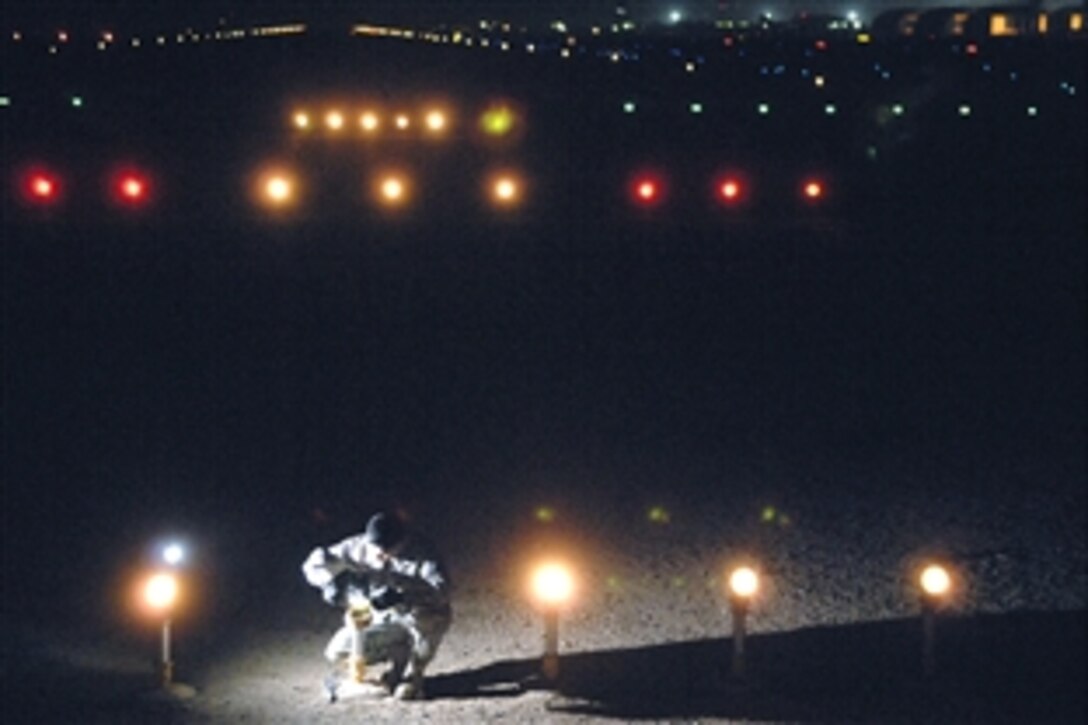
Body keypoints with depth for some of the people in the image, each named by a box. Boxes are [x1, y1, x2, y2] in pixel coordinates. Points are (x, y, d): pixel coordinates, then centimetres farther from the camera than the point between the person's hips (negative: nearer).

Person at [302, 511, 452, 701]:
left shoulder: (420, 552, -24)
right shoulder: (358, 547, -13)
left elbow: (441, 590, -38)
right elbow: (314, 564, -7)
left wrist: (401, 595, -51)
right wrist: (332, 582, -28)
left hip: (423, 616, -4)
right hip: (382, 618, 5)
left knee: (423, 617, -40)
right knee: (338, 651, -13)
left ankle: (413, 675, -13)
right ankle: (399, 660, 10)